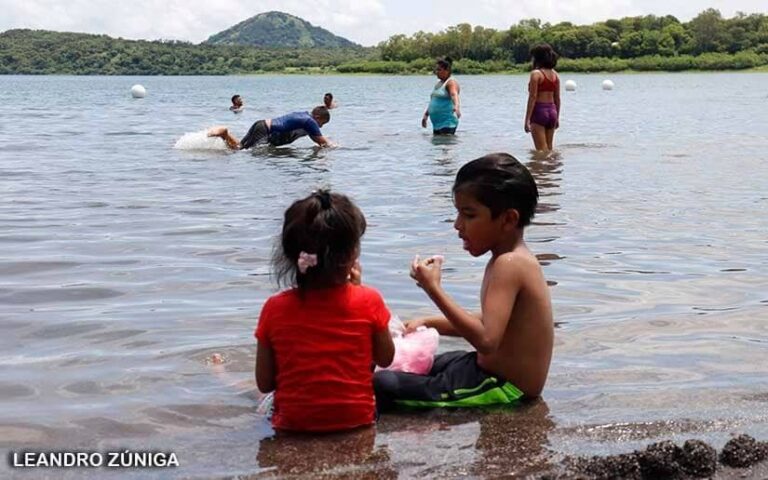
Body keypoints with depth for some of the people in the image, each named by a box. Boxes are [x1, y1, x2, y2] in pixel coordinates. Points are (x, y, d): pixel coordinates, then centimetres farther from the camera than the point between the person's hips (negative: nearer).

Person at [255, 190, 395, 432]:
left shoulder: (274, 308, -13)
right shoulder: (369, 302, -16)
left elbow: (264, 383, -5)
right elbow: (385, 359, 4)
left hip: (292, 423, 1)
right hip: (356, 419, -1)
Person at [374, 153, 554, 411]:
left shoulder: (508, 264, -23)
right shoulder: (514, 259, 9)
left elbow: (486, 339, -33)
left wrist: (434, 289, -30)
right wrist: (428, 323, 12)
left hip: (505, 390, -11)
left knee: (381, 385, -19)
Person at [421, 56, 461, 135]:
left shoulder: (451, 82, -9)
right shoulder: (438, 83, 19)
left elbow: (454, 95, -29)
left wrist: (456, 107, -47)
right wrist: (426, 115, 29)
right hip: (436, 123, 9)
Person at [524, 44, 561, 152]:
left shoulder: (536, 73, -10)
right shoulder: (555, 74, 10)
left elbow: (533, 97, -14)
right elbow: (557, 98, 13)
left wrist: (527, 119, -14)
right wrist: (557, 117, 21)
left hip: (539, 110, -7)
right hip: (552, 111, 7)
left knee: (541, 150, -5)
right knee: (549, 148, 15)